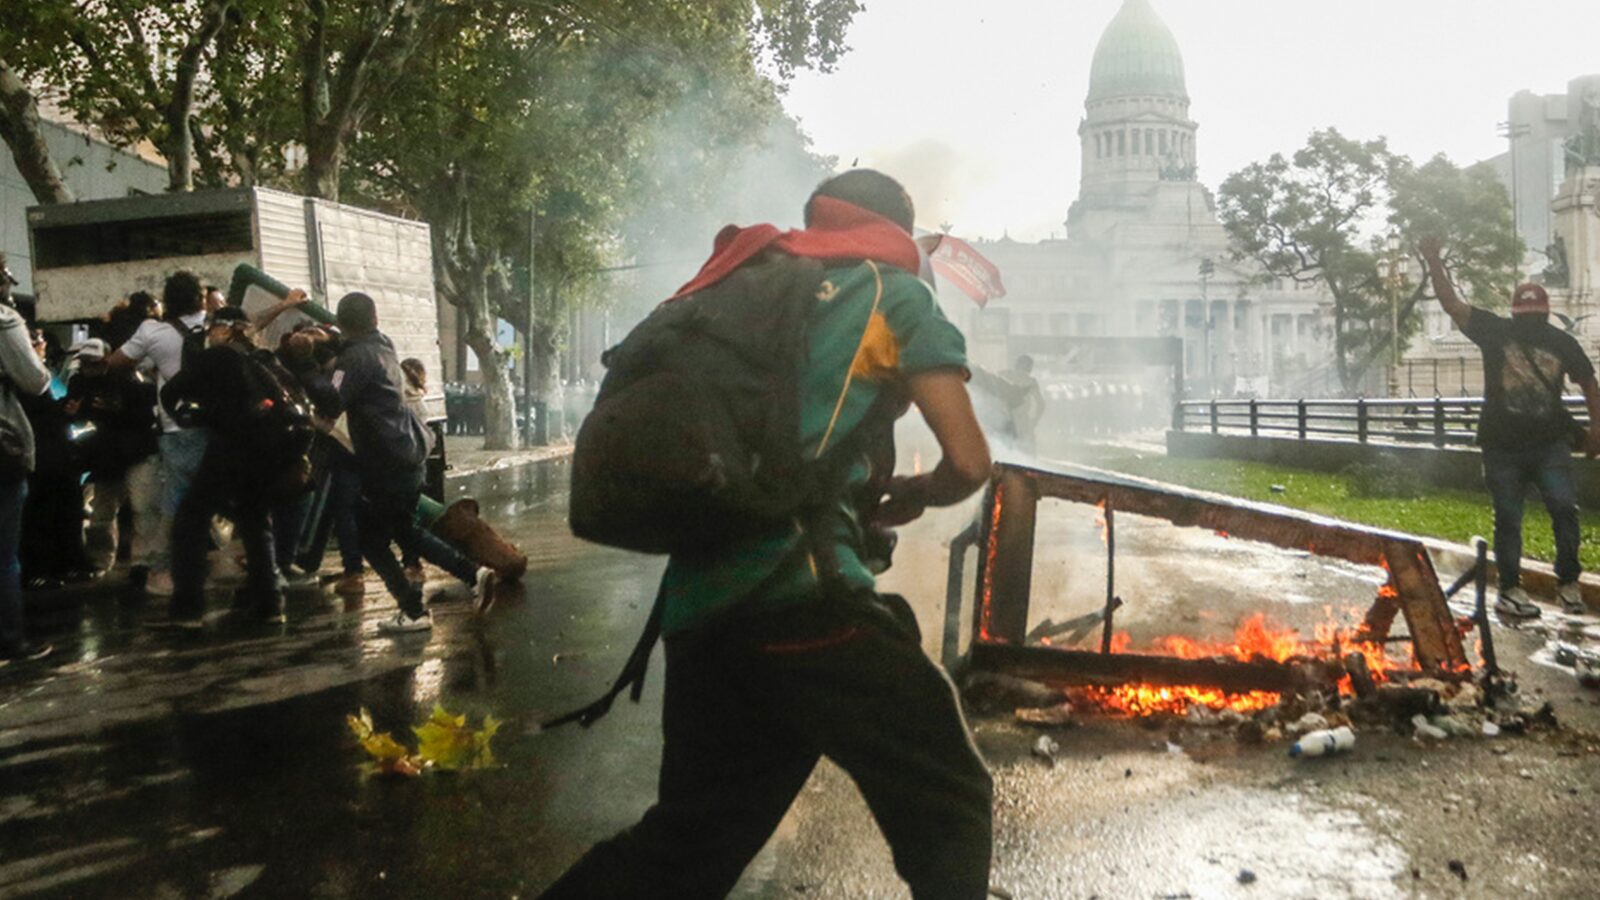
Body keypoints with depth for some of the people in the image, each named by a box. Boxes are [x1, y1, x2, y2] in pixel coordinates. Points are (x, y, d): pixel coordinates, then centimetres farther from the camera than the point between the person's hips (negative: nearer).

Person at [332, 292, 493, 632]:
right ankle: (474, 573, 13)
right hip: (408, 454, 8)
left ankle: (414, 611, 8)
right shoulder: (383, 348, 11)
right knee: (406, 531, 22)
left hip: (386, 463, -8)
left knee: (372, 540, 6)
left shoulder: (356, 356, -14)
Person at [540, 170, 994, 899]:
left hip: (697, 604, 7)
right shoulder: (895, 295, 8)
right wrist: (907, 497, 22)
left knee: (690, 839, 19)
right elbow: (967, 463, 0)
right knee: (949, 810, 6)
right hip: (804, 591, -7)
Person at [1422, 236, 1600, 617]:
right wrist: (1434, 261, -19)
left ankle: (1568, 582, 4)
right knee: (1508, 519, 5)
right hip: (1502, 446, -1)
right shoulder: (1495, 331, -1)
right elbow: (1451, 303, -9)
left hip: (1550, 442, 1)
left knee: (1565, 509, -10)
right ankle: (1510, 589, 16)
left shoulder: (1561, 342, 3)